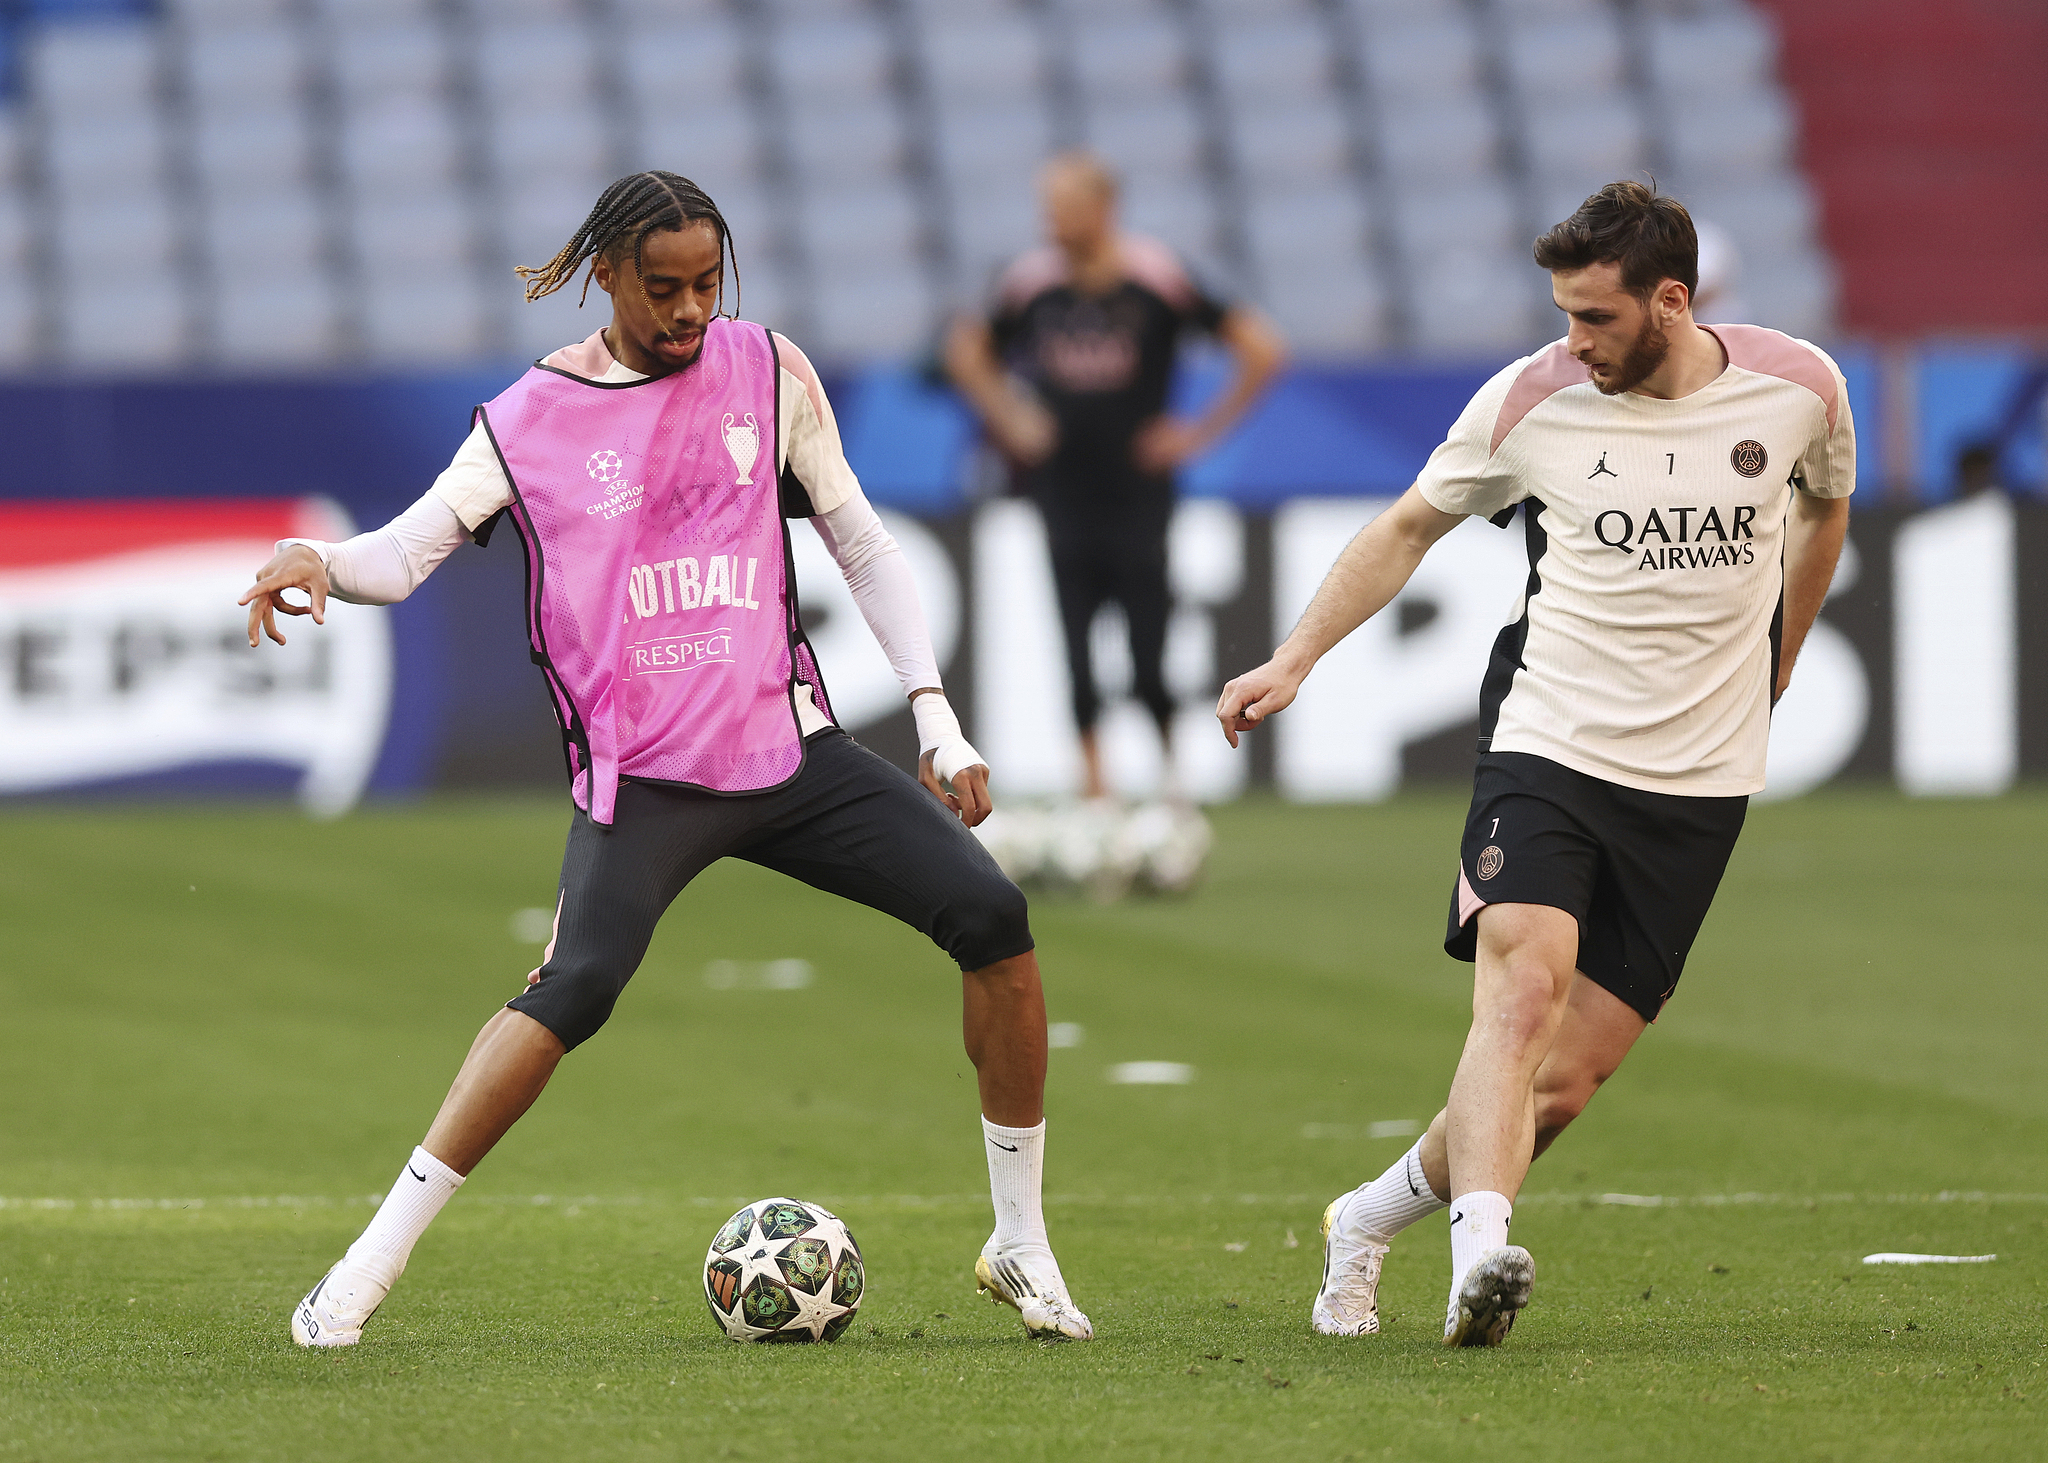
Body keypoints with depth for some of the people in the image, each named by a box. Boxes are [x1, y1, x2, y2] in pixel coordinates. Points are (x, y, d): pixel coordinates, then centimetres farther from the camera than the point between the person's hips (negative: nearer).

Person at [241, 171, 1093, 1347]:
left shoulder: (766, 371, 8)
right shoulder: (530, 422, 1)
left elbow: (863, 545, 13)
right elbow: (407, 552, -2)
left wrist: (938, 720, 6)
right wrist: (321, 562, -26)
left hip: (791, 750, 4)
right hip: (640, 779, -4)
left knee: (989, 912, -11)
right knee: (578, 982, -29)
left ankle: (1022, 1247, 4)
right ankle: (374, 1262, -22)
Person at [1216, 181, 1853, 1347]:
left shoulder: (1797, 387, -2)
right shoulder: (1531, 401, -4)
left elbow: (1826, 506, 21)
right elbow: (1409, 528, 13)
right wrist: (1293, 662, 5)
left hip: (1698, 785, 1)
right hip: (1547, 748, -1)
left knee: (1567, 1080, -3)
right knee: (1522, 990, -28)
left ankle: (1370, 1221, 19)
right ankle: (1483, 1252, -41)